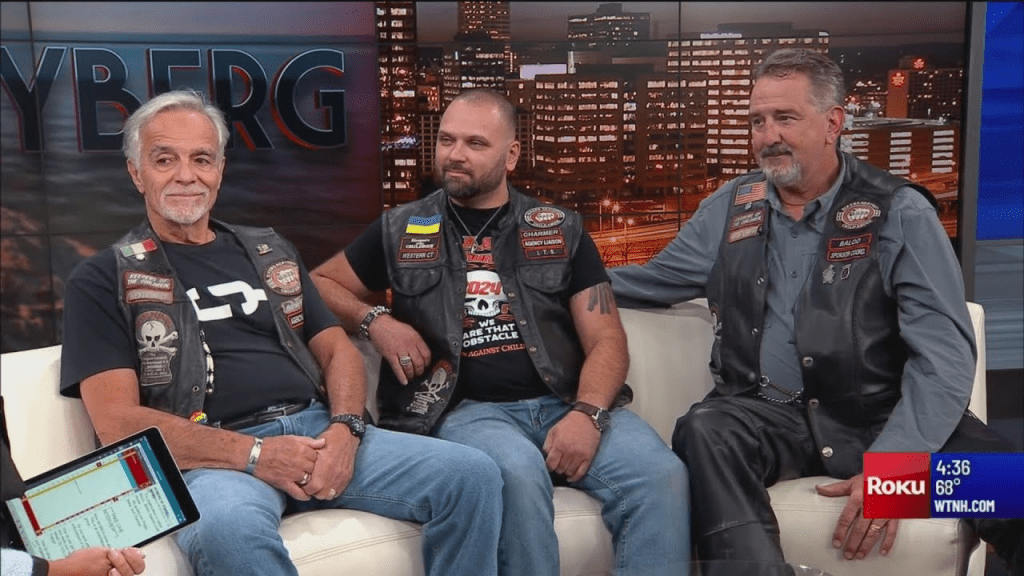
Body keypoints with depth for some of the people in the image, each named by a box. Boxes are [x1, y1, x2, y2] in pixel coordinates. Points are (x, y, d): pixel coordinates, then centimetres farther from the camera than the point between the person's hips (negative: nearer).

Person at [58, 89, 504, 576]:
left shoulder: (268, 252, 21)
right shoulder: (103, 280, 6)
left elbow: (337, 349, 18)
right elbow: (117, 421, -4)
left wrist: (344, 427, -6)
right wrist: (253, 454, -15)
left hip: (319, 431, 5)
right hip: (214, 458, -4)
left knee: (473, 475, -14)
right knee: (227, 530, -41)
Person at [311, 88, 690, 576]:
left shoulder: (561, 231, 14)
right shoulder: (401, 230, 15)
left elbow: (606, 340, 7)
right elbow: (319, 285, 22)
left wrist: (587, 414, -13)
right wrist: (375, 321, 1)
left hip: (565, 403, 2)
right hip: (466, 408, -1)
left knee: (661, 474, -27)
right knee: (519, 471, -36)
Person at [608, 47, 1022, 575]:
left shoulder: (898, 212, -2)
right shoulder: (729, 208, 11)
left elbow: (944, 352, -10)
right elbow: (652, 280, 24)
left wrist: (891, 463, -22)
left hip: (880, 417, -2)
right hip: (766, 413, 2)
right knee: (703, 433, -32)